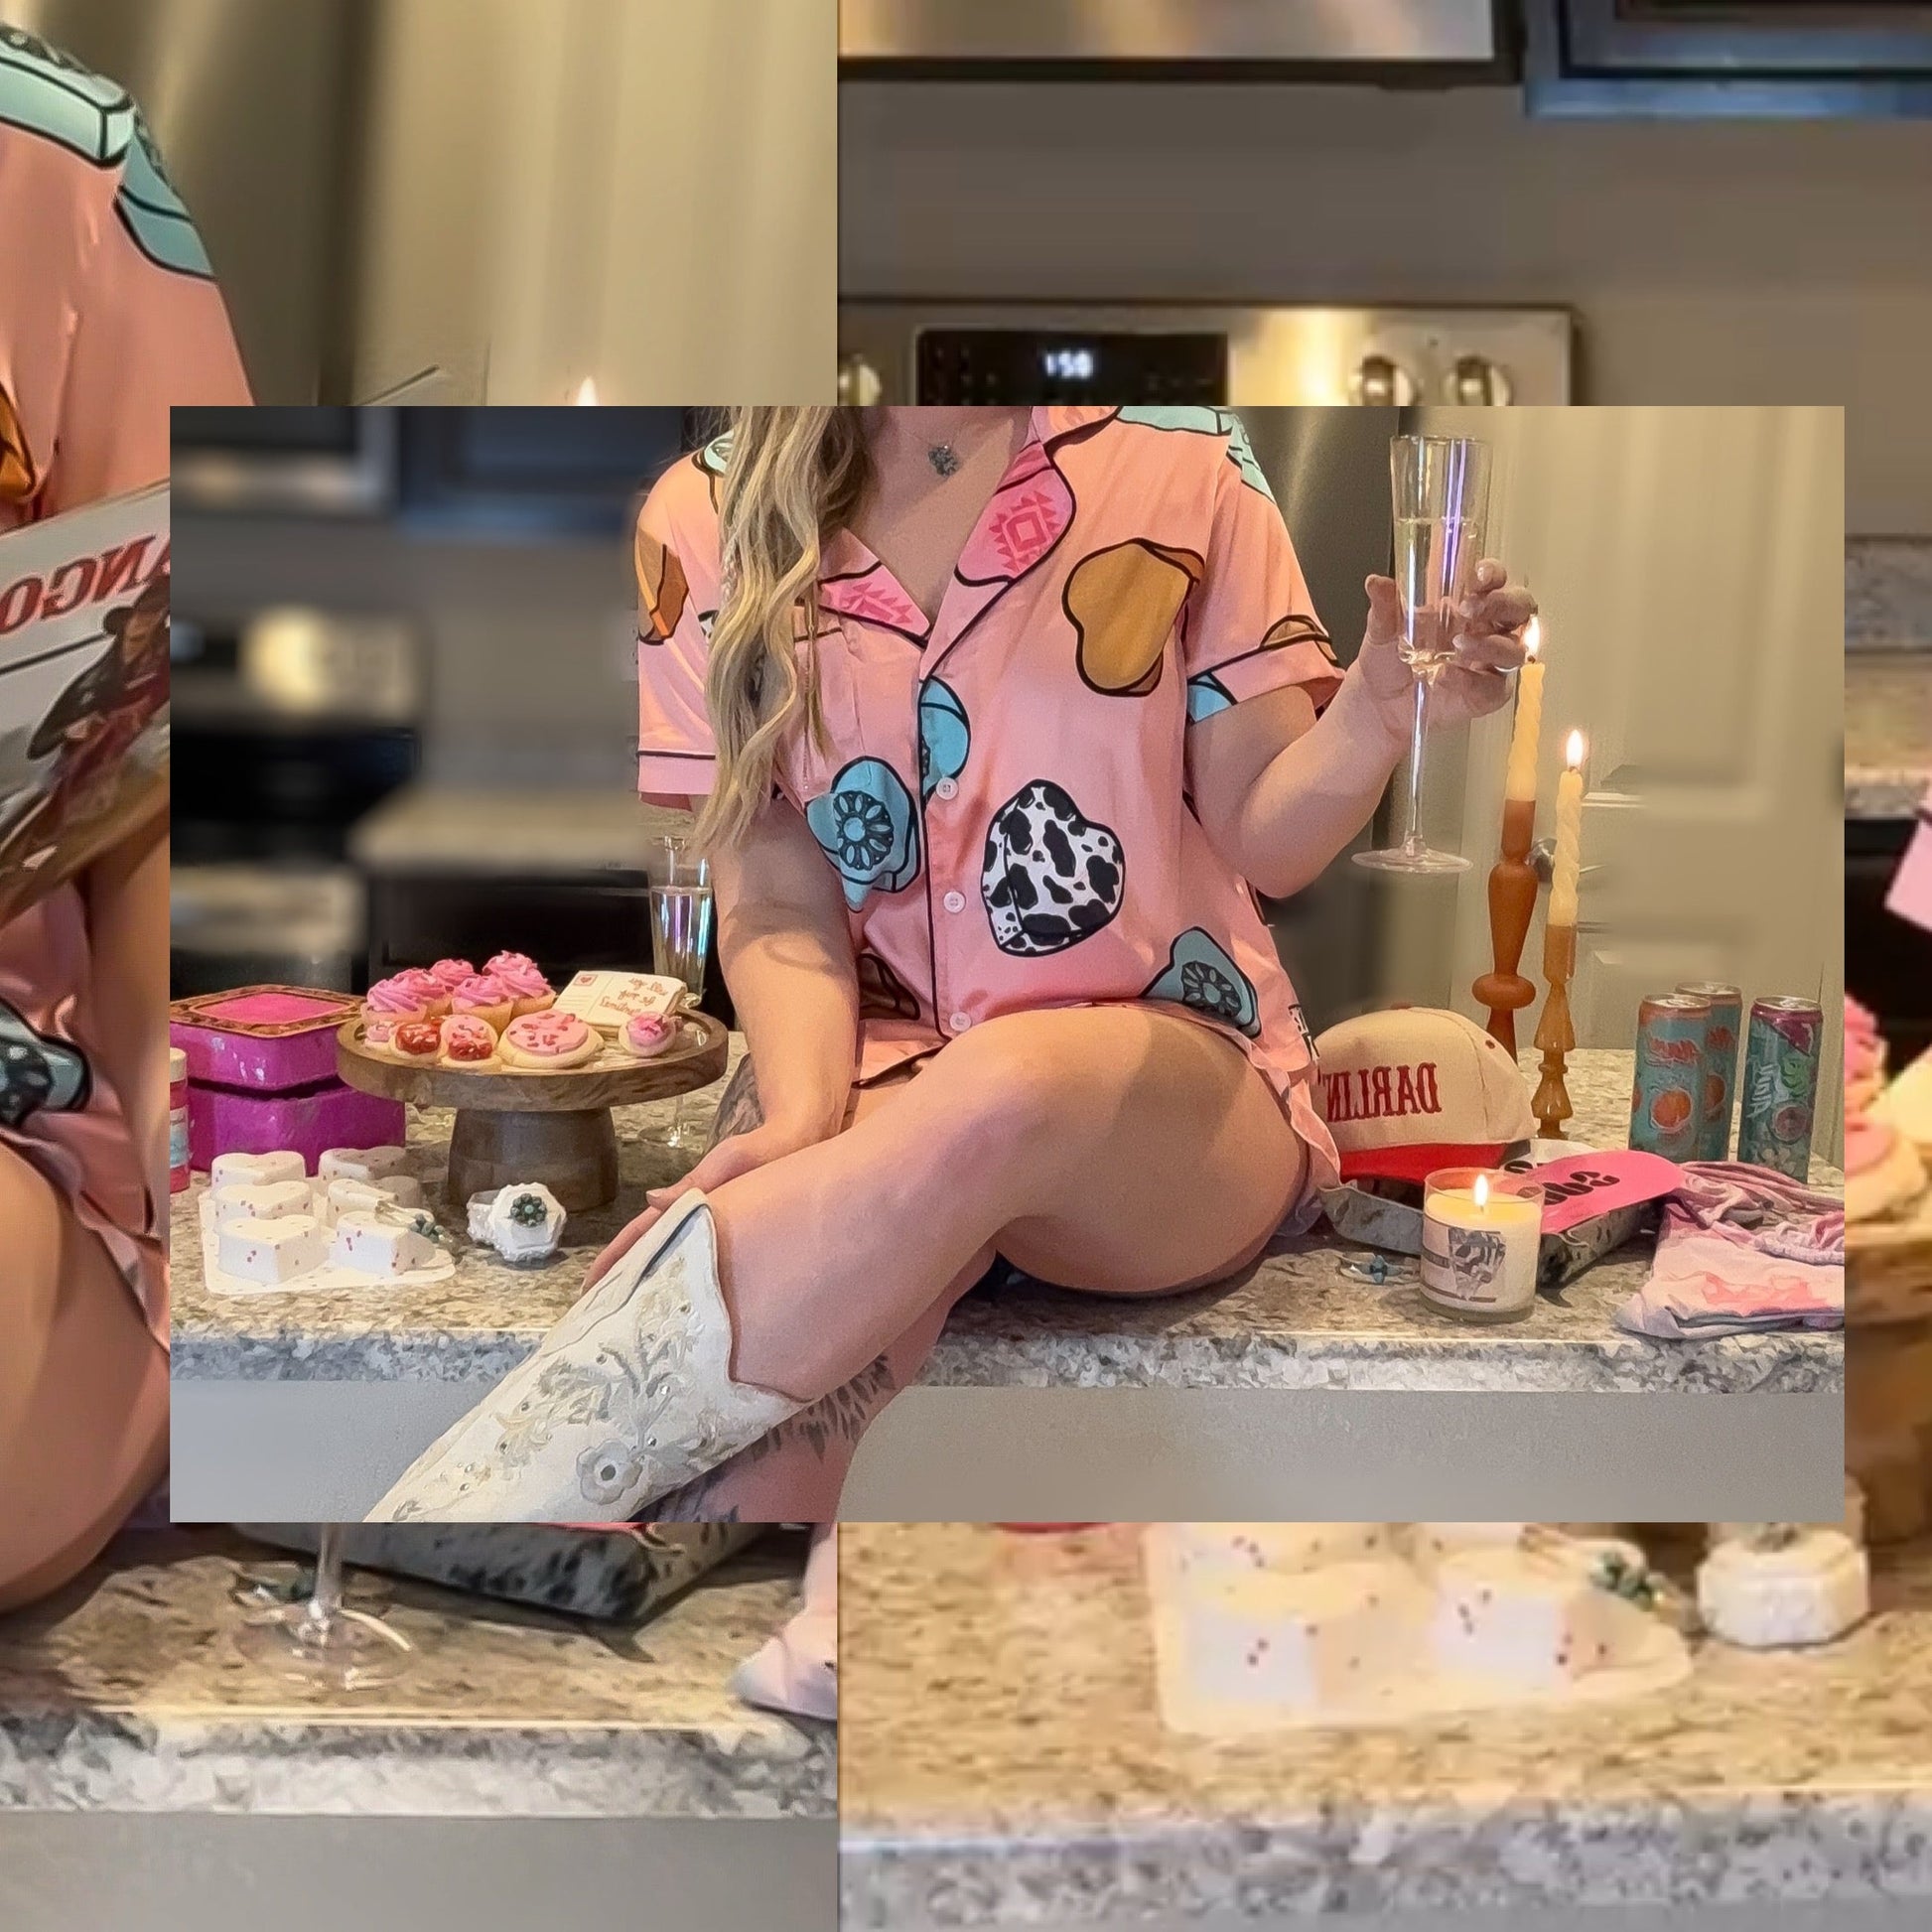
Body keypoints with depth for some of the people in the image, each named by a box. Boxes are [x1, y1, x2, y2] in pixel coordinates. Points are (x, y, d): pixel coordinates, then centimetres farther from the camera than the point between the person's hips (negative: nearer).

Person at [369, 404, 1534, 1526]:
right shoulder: (710, 521, 3)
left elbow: (1264, 843, 2)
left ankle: (470, 1496, -40)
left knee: (1004, 1092, -39)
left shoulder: (1176, 461, 1)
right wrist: (804, 1120, -21)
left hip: (1180, 1089, 0)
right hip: (883, 1064, 1)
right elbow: (777, 898, -1)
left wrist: (1376, 713, -20)